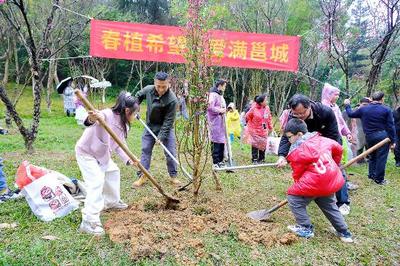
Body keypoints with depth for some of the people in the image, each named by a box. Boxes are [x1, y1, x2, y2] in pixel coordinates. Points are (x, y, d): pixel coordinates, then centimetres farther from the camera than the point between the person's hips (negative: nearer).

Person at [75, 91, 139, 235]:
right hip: (85, 152, -9)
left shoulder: (124, 125, -4)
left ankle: (112, 201, 42)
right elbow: (91, 119, -52)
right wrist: (92, 118, -76)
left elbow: (118, 146, -3)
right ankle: (89, 221, -17)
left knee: (113, 172, 21)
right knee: (97, 181, -20)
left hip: (101, 154, 9)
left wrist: (128, 160, -18)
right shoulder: (107, 115, -31)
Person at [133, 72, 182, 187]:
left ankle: (173, 176, 15)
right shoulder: (148, 89, -15)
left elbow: (168, 121, -23)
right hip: (150, 126, 4)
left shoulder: (172, 100, -28)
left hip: (165, 128, -3)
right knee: (145, 150, 5)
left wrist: (161, 136, -24)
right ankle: (142, 176, 14)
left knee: (171, 152, 0)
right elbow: (138, 96, 10)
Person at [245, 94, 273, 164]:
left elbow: (269, 118, 10)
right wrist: (250, 125, 6)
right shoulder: (254, 109, -15)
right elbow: (248, 117, -1)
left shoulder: (267, 108, -2)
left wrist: (270, 127, 11)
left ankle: (261, 159, 21)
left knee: (263, 145, 8)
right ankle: (254, 159, 8)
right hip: (255, 131, -4)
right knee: (255, 145, -1)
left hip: (264, 131, 4)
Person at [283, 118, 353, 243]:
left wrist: (300, 185, 15)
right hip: (331, 181, 8)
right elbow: (338, 149, 23)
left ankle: (306, 229, 15)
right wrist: (332, 166, 34)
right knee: (329, 205, 27)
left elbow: (297, 174, -4)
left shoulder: (297, 151, -13)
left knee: (294, 198, 9)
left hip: (314, 183, -8)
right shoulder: (322, 140, 7)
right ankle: (344, 233, 32)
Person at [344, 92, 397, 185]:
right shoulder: (386, 110, -5)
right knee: (381, 158, 3)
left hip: (369, 136, 4)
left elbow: (351, 114, 15)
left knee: (372, 156, 21)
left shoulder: (363, 109, 2)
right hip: (382, 136, -4)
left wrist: (347, 105, 32)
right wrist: (393, 140, 0)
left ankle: (371, 174, 31)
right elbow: (390, 126, -5)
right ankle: (379, 179, 8)